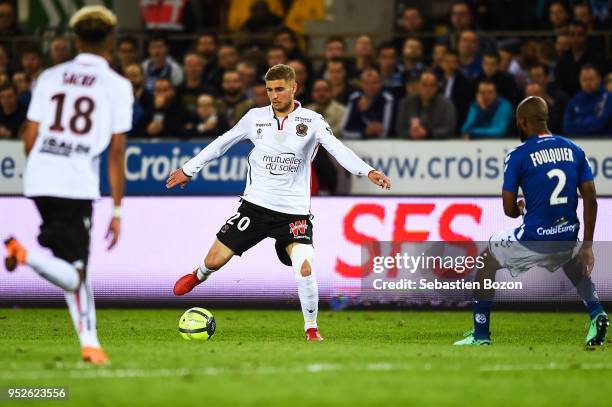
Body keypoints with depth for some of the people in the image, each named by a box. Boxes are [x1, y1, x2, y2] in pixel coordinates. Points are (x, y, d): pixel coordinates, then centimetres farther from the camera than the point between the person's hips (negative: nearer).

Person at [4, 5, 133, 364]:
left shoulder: (50, 78, 12)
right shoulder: (117, 86, 2)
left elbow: (30, 138, 8)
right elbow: (117, 151, -2)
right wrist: (117, 209, 1)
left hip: (40, 179, 5)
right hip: (78, 183, -5)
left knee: (77, 269, 18)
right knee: (74, 277, -3)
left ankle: (90, 341, 15)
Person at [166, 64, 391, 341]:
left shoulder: (311, 121, -4)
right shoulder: (256, 117, 3)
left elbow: (338, 149, -16)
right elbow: (223, 143, 16)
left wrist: (368, 172, -33)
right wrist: (189, 169, 22)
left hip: (294, 211, -2)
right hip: (256, 204, 2)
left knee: (304, 267, -22)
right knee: (215, 260, 1)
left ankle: (311, 329, -3)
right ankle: (199, 276, 39)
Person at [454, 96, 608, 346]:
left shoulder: (518, 156, -7)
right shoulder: (573, 150, 6)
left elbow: (509, 210, -4)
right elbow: (591, 201, 5)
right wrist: (587, 245, 11)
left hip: (533, 240, -4)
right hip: (567, 239, 4)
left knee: (487, 261, 21)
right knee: (578, 266, 38)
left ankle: (481, 334, 21)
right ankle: (596, 313, 10)